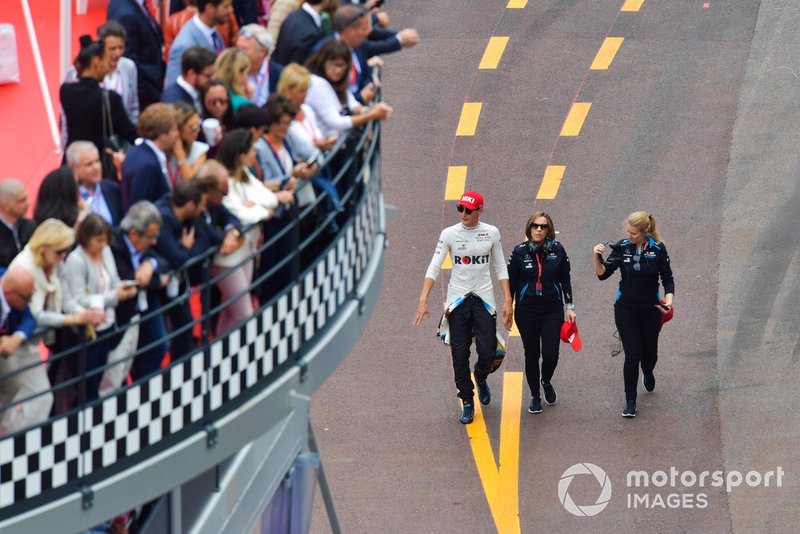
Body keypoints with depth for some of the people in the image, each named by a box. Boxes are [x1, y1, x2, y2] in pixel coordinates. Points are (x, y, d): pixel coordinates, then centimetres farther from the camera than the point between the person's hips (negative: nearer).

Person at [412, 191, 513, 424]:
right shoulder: (449, 234, -3)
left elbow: (500, 268, 7)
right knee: (460, 353, -1)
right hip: (457, 298, 0)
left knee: (487, 351, -7)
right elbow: (434, 267, -7)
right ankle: (467, 403, 11)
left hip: (484, 299, 0)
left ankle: (481, 379, 28)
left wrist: (508, 300, -1)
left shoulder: (491, 233, 1)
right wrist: (423, 300, -18)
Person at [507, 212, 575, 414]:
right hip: (527, 312, 0)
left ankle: (546, 383, 29)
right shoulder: (519, 252, -5)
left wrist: (569, 306, 4)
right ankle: (535, 396, 21)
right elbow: (511, 283, 3)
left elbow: (565, 280, 6)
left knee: (551, 354, -4)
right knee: (532, 354, 5)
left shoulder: (557, 250, -2)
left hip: (553, 310, 0)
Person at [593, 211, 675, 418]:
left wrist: (668, 299, -18)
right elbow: (603, 273, -5)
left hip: (650, 310, 0)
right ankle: (630, 402, 3)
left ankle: (648, 373, 50)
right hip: (626, 309, 0)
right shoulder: (622, 248, -5)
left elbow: (667, 279, -2)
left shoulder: (658, 249, -8)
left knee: (649, 352, 13)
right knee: (632, 355, -7)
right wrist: (597, 258, -23)